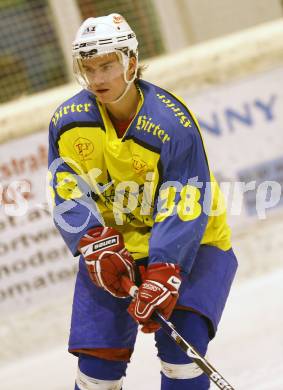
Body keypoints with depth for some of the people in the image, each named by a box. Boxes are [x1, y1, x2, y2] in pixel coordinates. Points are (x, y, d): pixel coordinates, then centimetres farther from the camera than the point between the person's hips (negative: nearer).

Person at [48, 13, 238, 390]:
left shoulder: (173, 124, -25)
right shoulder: (68, 121, -11)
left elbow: (184, 208, -26)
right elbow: (69, 195, -6)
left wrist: (163, 275, -36)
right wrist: (97, 245, -22)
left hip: (188, 243, -3)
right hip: (112, 243, 4)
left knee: (180, 342, -21)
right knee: (99, 356, -1)